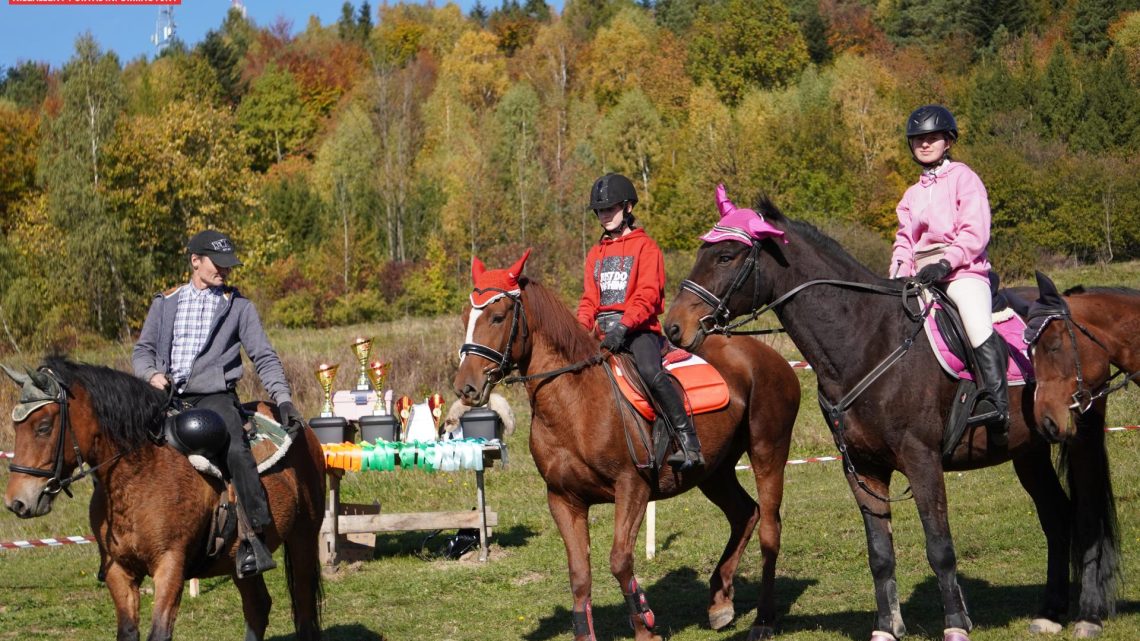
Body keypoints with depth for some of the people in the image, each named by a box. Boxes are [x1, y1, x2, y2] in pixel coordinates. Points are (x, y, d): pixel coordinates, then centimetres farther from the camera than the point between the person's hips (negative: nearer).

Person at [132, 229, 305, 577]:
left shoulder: (238, 306, 11)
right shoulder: (165, 303, 17)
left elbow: (264, 357, 7)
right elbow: (142, 350, 16)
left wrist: (283, 400, -6)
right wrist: (153, 374, -6)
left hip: (215, 396, -3)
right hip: (168, 398, 3)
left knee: (236, 451, -30)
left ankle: (255, 536, -30)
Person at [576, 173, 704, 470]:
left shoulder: (645, 247, 0)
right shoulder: (596, 253, 21)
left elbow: (647, 295, -11)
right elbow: (589, 297, 19)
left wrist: (624, 326, -25)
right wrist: (582, 326, -2)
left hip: (639, 328, -7)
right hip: (604, 331, 7)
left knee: (650, 372, -33)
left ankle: (688, 440, -30)